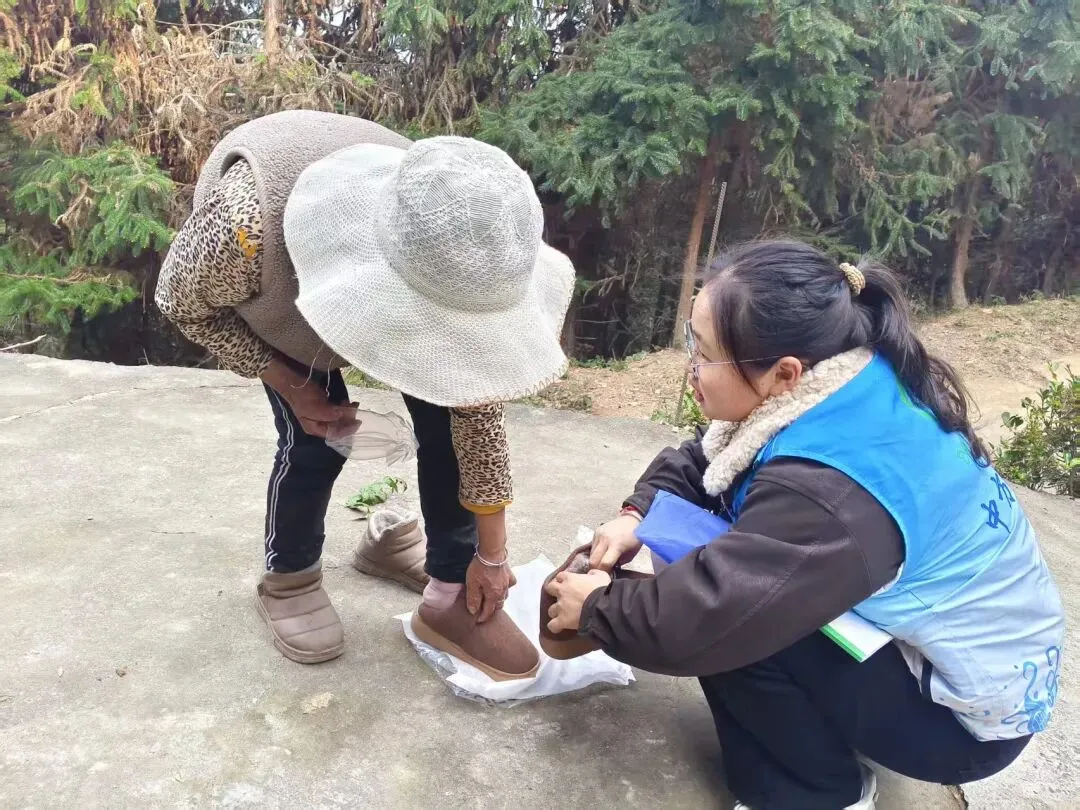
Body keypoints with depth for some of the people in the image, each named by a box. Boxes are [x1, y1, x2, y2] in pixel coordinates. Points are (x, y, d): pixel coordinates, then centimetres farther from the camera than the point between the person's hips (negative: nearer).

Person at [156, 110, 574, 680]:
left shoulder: (448, 259, -36)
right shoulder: (249, 223, -46)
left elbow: (476, 399, -25)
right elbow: (184, 304, -22)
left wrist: (490, 556, -17)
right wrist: (293, 385, -26)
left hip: (365, 286, 2)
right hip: (272, 293, -2)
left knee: (445, 415, -13)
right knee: (314, 439, -14)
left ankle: (451, 594, 6)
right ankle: (286, 580, 16)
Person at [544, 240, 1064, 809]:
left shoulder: (828, 494, -37)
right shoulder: (852, 389, -9)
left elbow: (696, 616, -37)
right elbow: (702, 460, 5)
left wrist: (594, 608, -17)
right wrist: (637, 515, -9)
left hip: (970, 709, -8)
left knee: (719, 620, -24)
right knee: (713, 567, 1)